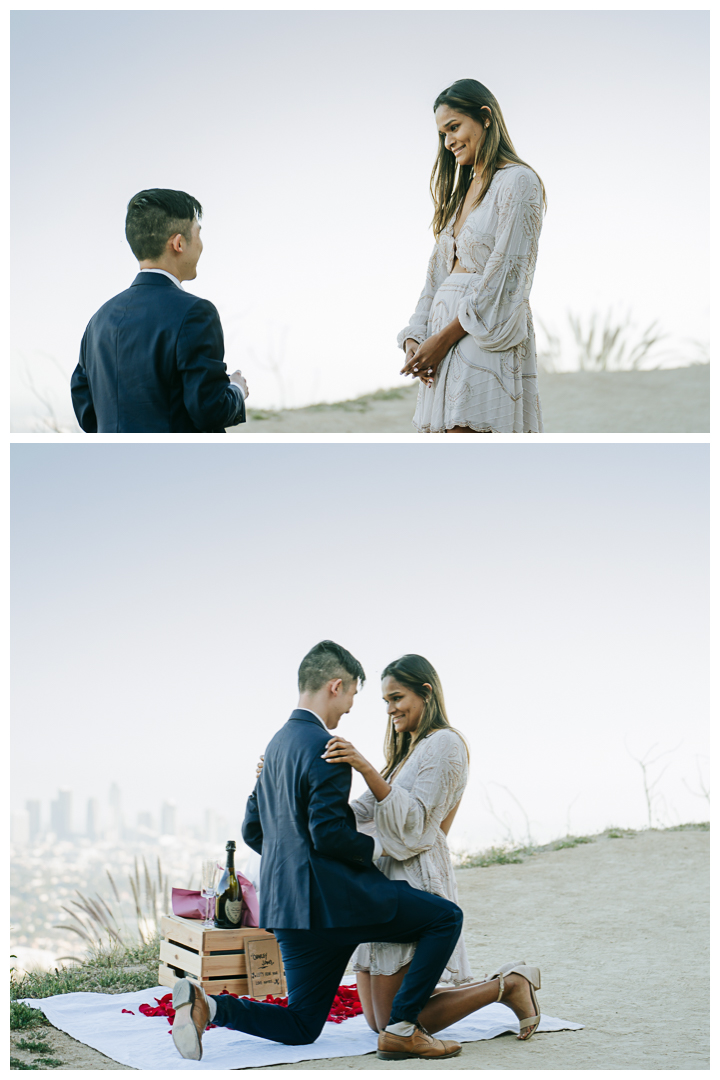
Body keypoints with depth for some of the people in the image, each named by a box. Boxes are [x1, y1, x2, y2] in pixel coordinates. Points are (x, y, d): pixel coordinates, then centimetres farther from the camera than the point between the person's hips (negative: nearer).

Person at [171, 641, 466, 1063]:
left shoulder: (278, 743, 17)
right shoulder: (326, 749, -13)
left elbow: (252, 830, 21)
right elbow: (328, 834, -21)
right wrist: (377, 848, -5)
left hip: (286, 902, 9)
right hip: (331, 898, -9)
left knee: (301, 1027, 14)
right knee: (446, 917, -1)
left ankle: (206, 1003, -5)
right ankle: (402, 1029, -5)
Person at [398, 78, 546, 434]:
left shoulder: (518, 182, -4)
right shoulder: (462, 191, 23)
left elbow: (506, 274, -13)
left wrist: (445, 337, -15)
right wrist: (414, 338, 3)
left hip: (487, 341, -8)